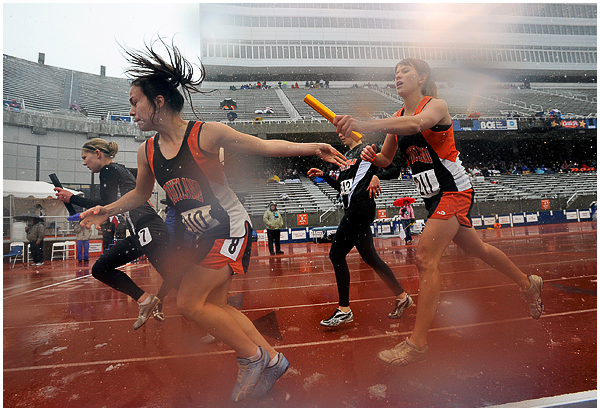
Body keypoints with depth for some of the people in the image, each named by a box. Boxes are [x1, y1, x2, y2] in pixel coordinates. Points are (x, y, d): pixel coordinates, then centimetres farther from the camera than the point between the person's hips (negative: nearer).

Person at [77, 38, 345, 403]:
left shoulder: (206, 134, -14)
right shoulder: (147, 152, 5)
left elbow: (265, 146, -12)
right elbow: (141, 194, 22)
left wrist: (312, 147, -21)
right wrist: (107, 210, 9)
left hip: (231, 229, -7)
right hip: (206, 236, 8)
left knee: (189, 302, -8)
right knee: (214, 305, 11)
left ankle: (252, 357, 15)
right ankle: (271, 360, 29)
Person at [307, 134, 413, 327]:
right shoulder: (346, 155, 24)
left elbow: (394, 170, -4)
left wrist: (376, 175, -22)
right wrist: (323, 175, 17)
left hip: (361, 208, -9)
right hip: (353, 210, 9)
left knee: (336, 254, -10)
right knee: (370, 257, 12)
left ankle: (344, 310, 0)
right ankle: (402, 297, 26)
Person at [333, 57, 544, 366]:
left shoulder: (436, 105, -12)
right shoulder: (397, 119, 9)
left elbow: (416, 123, -37)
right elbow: (385, 159, 13)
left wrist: (362, 125, -49)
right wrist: (372, 155, -11)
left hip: (454, 190, -8)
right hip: (434, 196, 8)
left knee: (425, 258, -17)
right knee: (475, 249, 21)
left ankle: (418, 344, -8)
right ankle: (528, 284, 48)